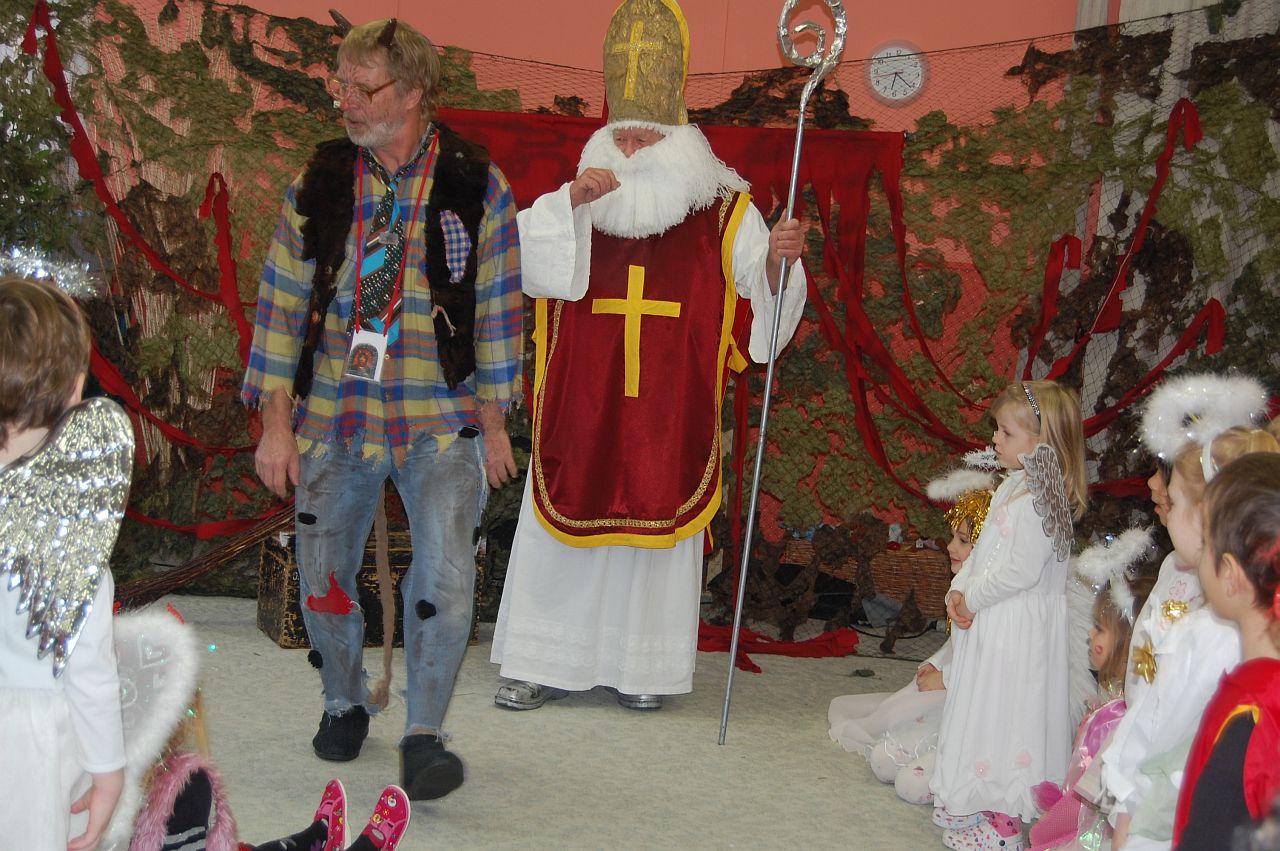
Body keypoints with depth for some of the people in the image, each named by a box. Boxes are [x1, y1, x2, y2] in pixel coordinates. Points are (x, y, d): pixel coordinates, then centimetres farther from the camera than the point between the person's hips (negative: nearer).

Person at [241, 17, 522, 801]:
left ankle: (424, 735, 5)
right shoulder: (319, 184, 2)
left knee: (446, 576, -12)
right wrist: (277, 421, 0)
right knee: (324, 576, 10)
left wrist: (494, 422, 2)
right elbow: (283, 302, 4)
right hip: (335, 417, 2)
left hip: (441, 421, -2)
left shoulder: (477, 186, -2)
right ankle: (345, 705, 34)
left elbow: (497, 307, 2)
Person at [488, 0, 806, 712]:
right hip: (584, 408, 2)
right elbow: (518, 250, -5)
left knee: (657, 530, 4)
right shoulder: (581, 203, 7)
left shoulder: (721, 211, 4)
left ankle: (643, 667, 15)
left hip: (669, 416, -1)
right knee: (566, 527, 4)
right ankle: (549, 662, 14)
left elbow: (762, 285, -3)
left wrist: (779, 255, -24)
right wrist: (569, 201, -18)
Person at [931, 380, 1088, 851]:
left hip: (1018, 630, -10)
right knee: (982, 711, 18)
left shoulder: (1039, 501, -22)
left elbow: (1021, 571, -24)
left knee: (1005, 715, -2)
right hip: (990, 623, 10)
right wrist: (959, 590, 1)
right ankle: (973, 806, 31)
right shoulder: (1012, 486, 9)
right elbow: (983, 549, 15)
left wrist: (974, 599, -13)